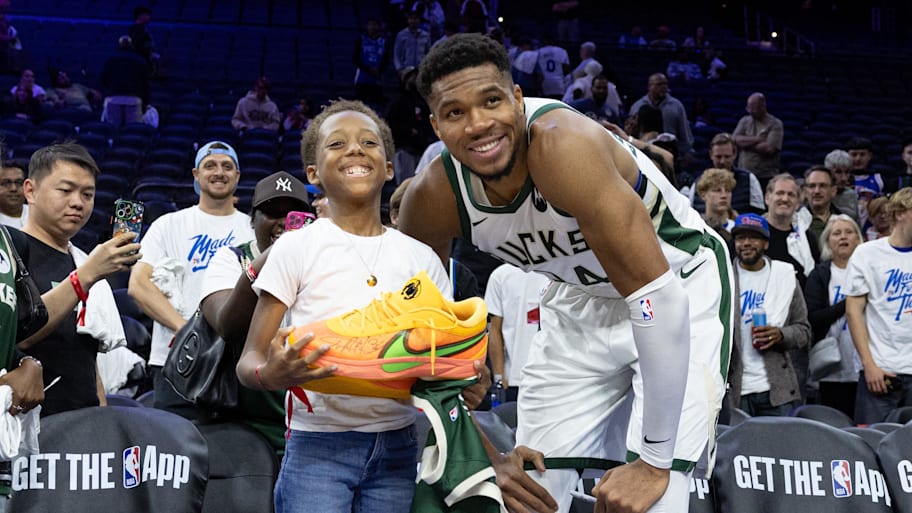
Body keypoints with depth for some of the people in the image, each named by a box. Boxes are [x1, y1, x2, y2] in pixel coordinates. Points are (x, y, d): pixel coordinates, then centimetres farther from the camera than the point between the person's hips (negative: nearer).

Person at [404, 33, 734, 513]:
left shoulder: (563, 144, -36)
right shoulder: (431, 199, -19)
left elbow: (655, 293, -36)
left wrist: (655, 462, -32)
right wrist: (487, 455, -9)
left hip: (681, 287, -5)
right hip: (580, 301, 5)